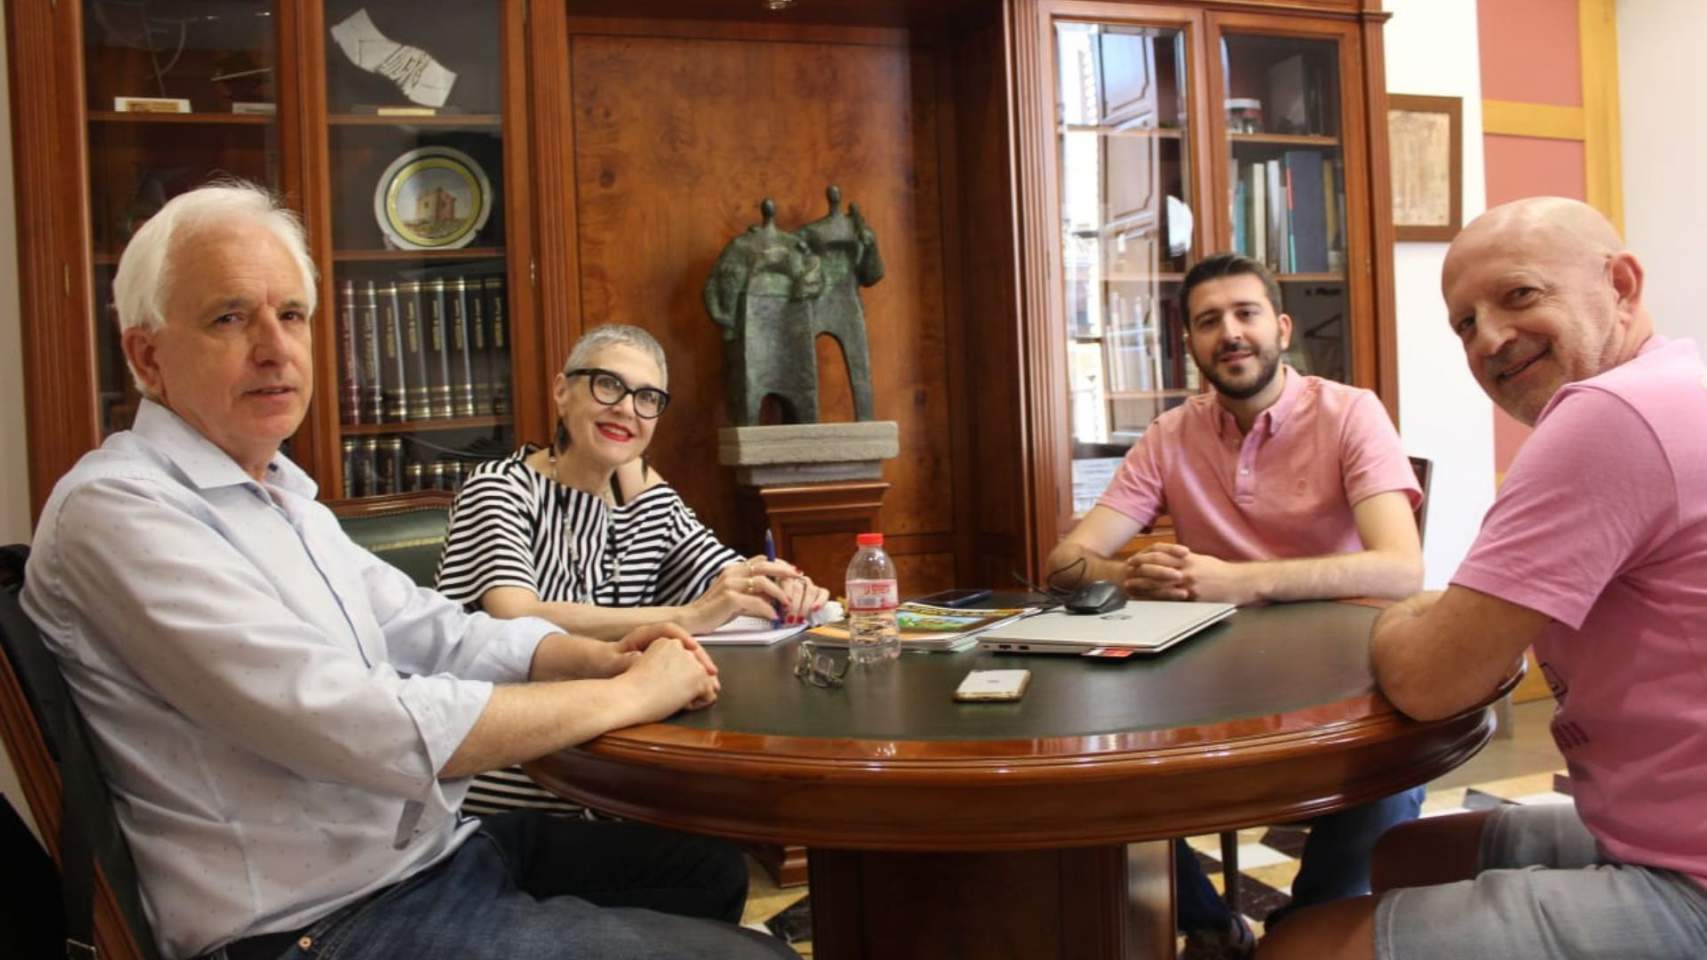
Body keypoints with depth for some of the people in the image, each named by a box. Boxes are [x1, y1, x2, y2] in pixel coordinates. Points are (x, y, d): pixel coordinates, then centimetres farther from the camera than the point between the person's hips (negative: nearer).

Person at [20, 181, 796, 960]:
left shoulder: (281, 493, 13)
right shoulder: (116, 511, -19)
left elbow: (428, 631, 13)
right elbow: (362, 729, -27)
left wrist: (598, 656, -6)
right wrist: (629, 692, -18)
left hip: (433, 843, 10)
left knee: (710, 867, 20)